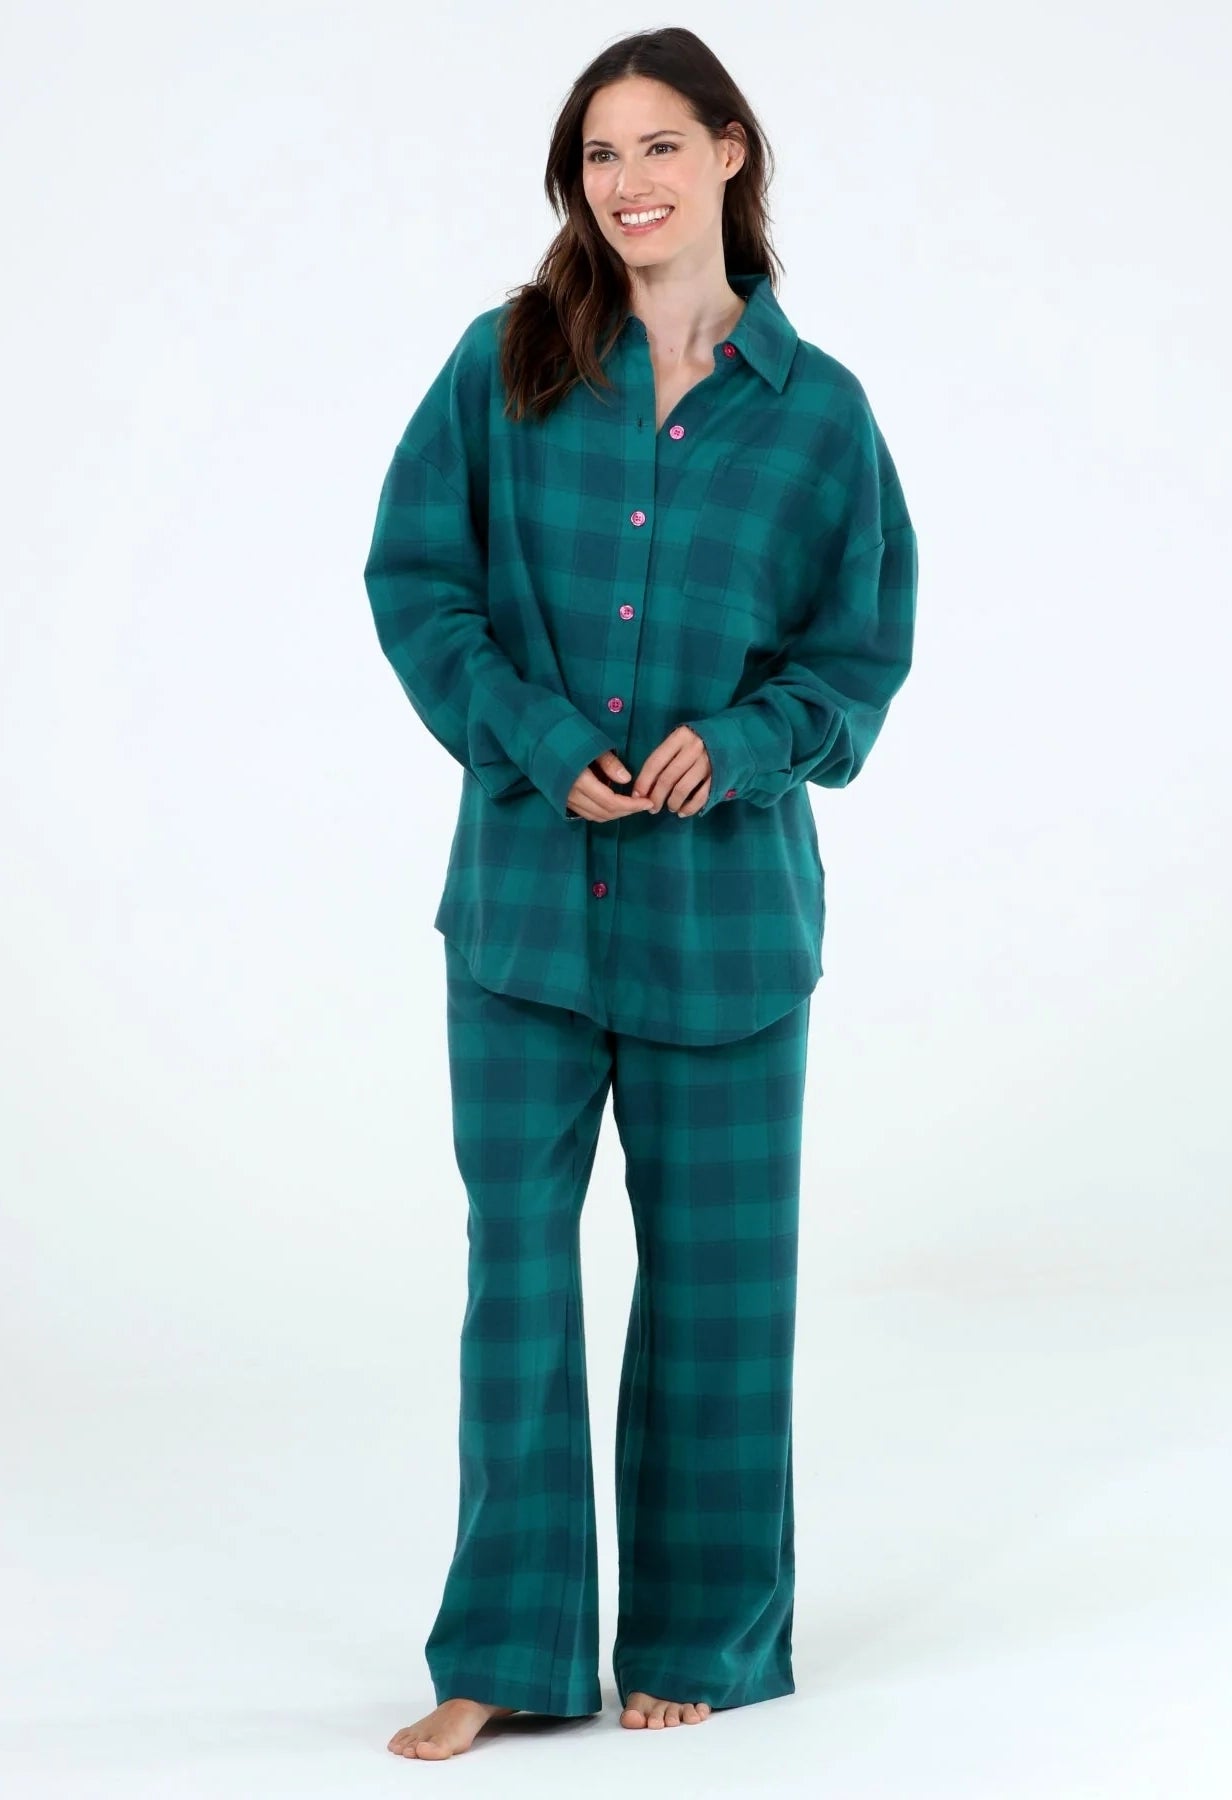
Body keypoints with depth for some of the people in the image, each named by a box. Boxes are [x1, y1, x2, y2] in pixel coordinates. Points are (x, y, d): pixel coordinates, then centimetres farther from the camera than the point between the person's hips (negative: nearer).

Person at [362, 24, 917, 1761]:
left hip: (725, 887, 0)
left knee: (715, 1272, 7)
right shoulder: (505, 364, 2)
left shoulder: (817, 409, 1)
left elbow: (863, 647, 4)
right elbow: (416, 576, 0)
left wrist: (739, 742, -15)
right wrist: (537, 739, -13)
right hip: (526, 883, 0)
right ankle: (509, 1650, 14)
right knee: (516, 1258, 3)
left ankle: (697, 1640, 23)